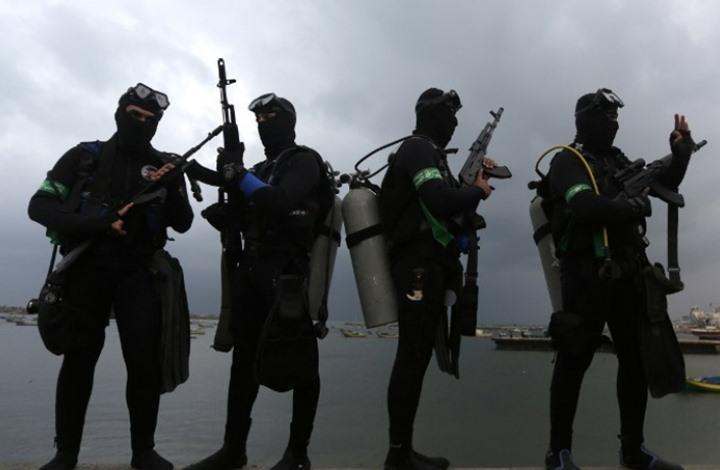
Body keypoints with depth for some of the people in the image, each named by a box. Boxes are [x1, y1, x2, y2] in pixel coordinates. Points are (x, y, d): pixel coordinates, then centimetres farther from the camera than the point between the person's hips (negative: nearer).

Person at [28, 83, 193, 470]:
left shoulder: (165, 166, 5)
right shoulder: (84, 156, 2)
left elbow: (183, 224, 1)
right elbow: (39, 206, -4)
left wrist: (172, 190, -19)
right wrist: (96, 222, -19)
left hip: (138, 274, 1)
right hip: (87, 270, 0)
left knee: (145, 362, -3)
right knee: (78, 360, 7)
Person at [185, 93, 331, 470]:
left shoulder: (304, 160, 0)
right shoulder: (261, 169, 22)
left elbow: (280, 202, -18)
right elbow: (241, 218, 17)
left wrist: (240, 175, -13)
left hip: (289, 275, -7)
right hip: (251, 273, 8)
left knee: (298, 364, -1)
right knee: (244, 361, 8)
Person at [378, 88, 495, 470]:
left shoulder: (424, 151, 22)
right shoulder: (419, 149, -10)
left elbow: (440, 198, 22)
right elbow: (442, 202, -25)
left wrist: (474, 173, 13)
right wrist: (478, 191, -7)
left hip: (424, 267, 11)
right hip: (420, 267, -11)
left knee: (416, 355, 12)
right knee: (413, 357, -6)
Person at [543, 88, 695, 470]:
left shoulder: (618, 160, 18)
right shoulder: (568, 161, -7)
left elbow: (664, 184, 25)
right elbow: (587, 208, -23)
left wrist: (681, 153, 9)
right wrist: (634, 205, -9)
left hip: (626, 273, 8)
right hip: (587, 276, -8)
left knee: (637, 359, 14)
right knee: (574, 361, -2)